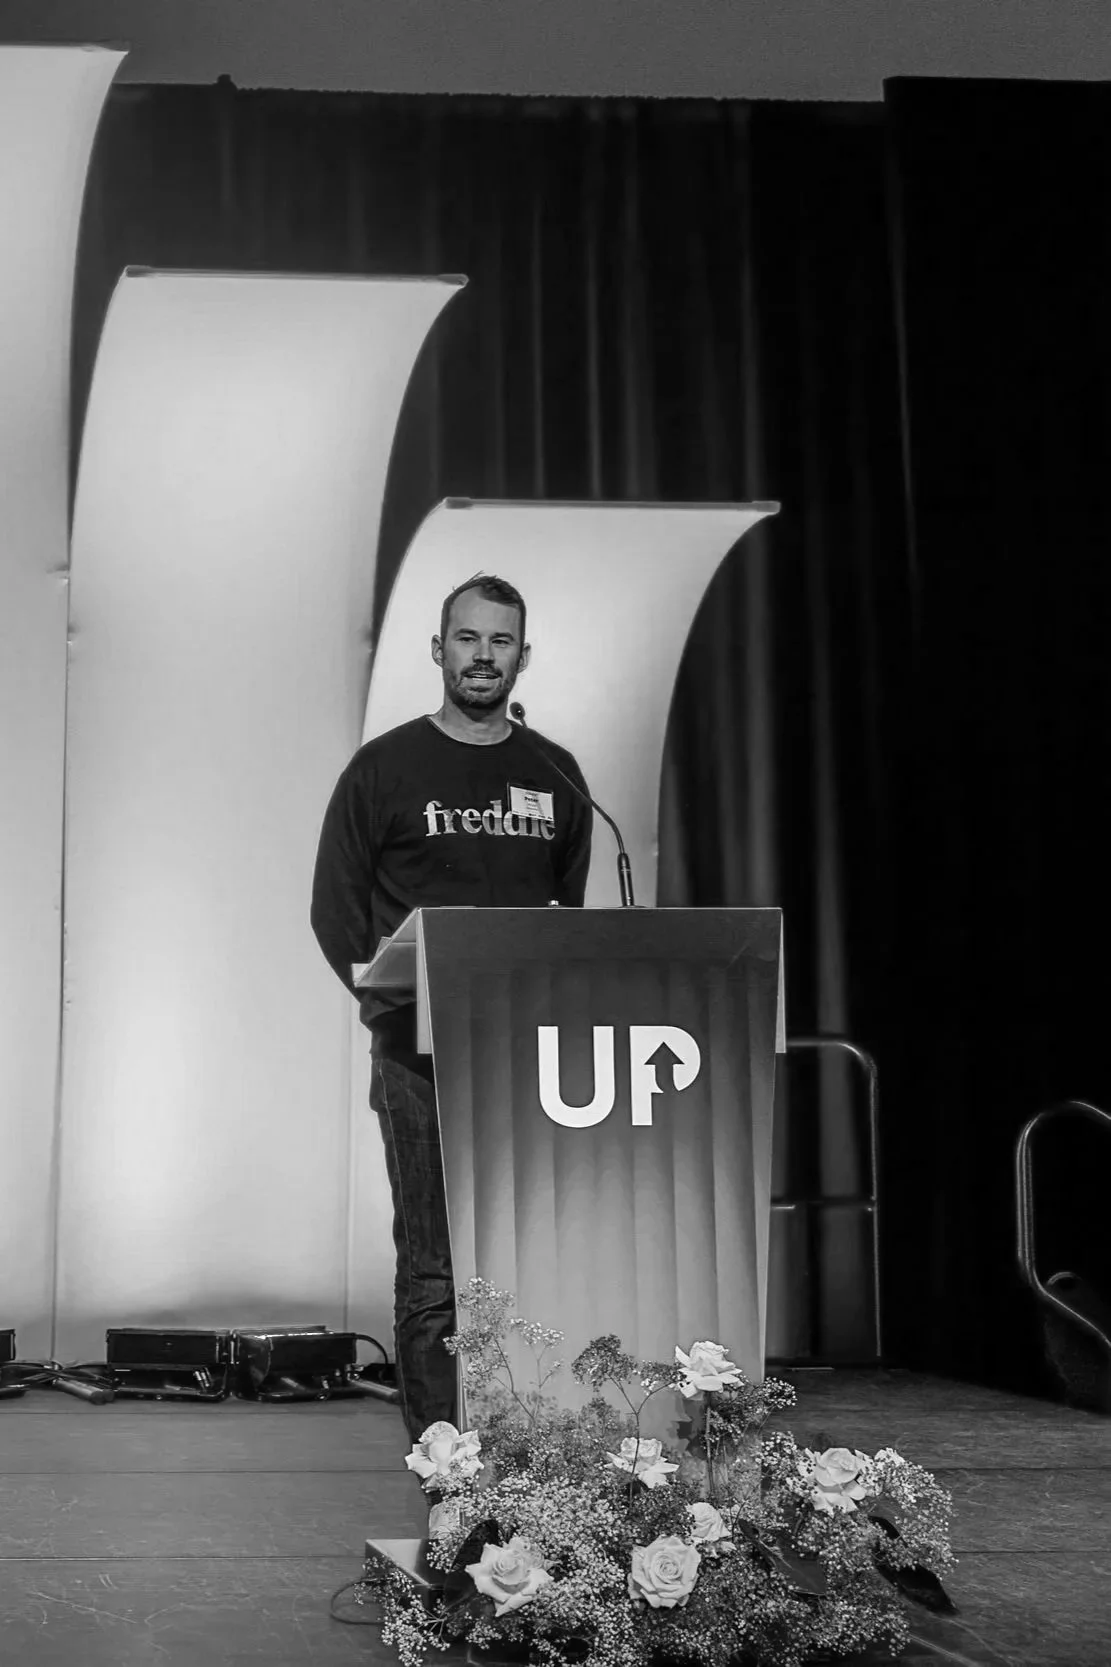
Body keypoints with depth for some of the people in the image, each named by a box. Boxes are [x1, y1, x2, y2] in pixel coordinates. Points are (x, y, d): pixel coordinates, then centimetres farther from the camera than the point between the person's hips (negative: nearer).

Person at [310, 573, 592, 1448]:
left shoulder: (554, 774, 14)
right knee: (433, 1266, -5)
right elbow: (335, 907, 4)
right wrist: (388, 995, -10)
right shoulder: (386, 768, 4)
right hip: (421, 1049, -3)